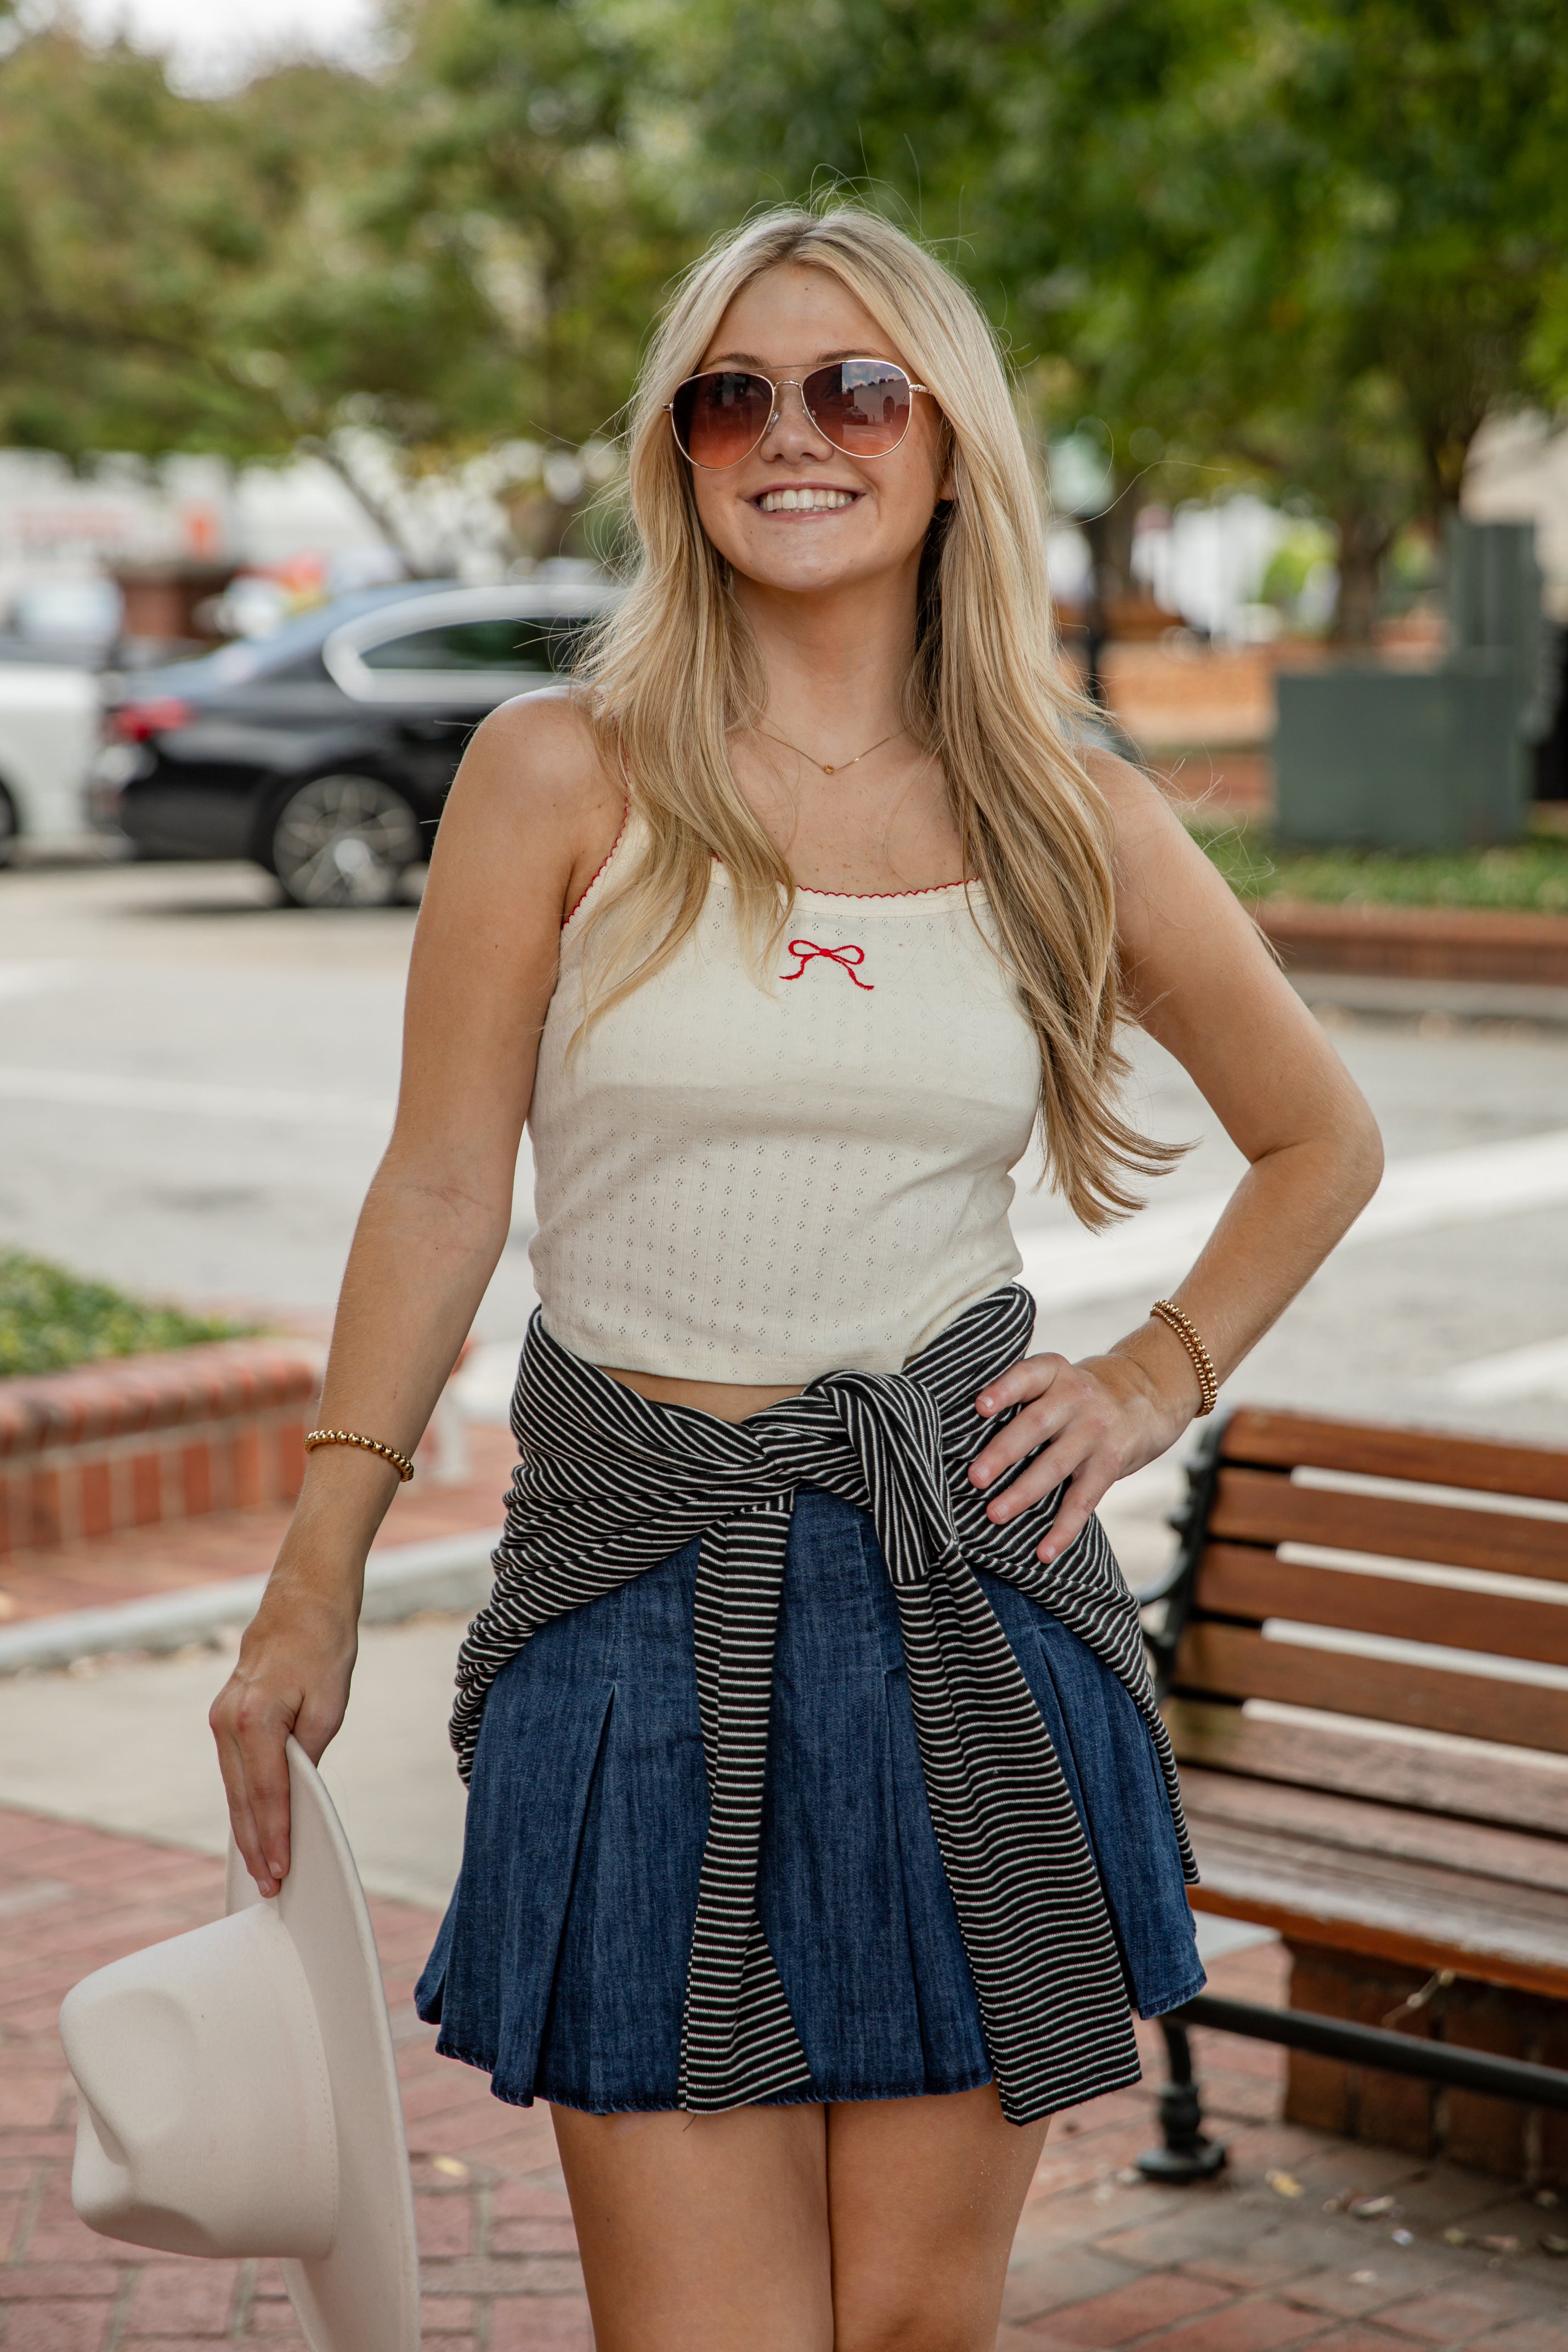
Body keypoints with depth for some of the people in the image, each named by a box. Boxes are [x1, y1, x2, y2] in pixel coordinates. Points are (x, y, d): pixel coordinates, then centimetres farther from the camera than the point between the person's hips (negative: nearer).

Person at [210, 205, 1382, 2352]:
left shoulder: (1071, 819, 4)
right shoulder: (563, 776, -1)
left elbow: (1322, 1142, 19)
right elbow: (442, 1188, 0)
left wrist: (1163, 1378, 6)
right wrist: (316, 1580, -2)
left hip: (969, 1604, 2)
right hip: (643, 1616, -1)